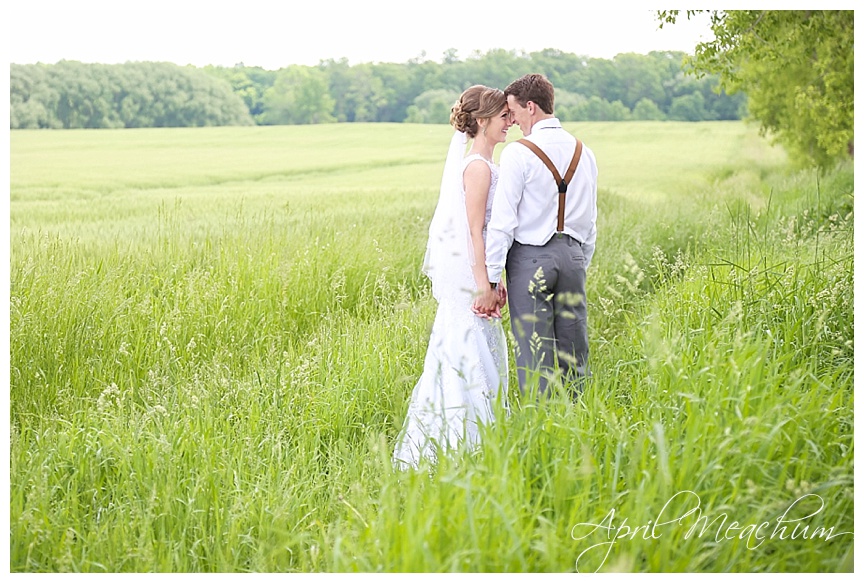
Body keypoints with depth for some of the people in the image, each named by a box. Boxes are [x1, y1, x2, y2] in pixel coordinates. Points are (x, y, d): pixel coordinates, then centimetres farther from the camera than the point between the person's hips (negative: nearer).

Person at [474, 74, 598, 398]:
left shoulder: (518, 153, -9)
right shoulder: (583, 153, 10)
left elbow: (503, 222, -11)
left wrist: (489, 280, -10)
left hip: (530, 257, -5)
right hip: (573, 254, 6)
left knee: (534, 354, -3)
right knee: (573, 350, 9)